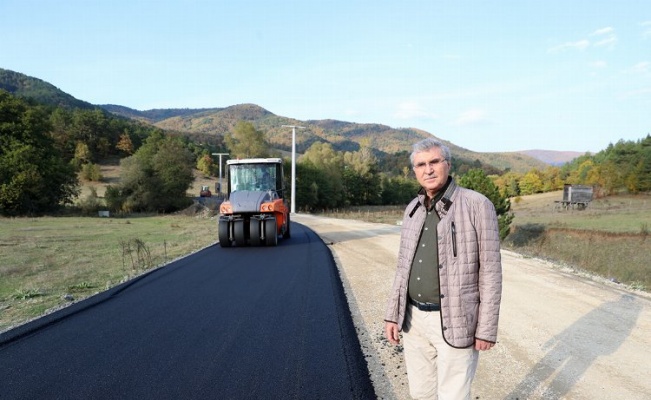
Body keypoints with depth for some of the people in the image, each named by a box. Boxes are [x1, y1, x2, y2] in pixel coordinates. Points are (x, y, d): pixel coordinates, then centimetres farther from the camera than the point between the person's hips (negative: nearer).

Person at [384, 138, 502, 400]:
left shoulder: (477, 205, -12)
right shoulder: (413, 209, 6)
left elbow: (490, 270, -11)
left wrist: (487, 328, -13)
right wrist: (392, 314, 9)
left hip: (455, 322, -5)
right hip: (415, 319, 6)